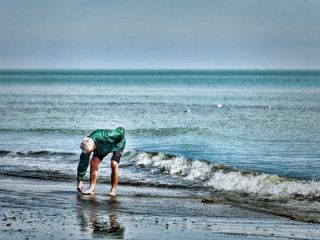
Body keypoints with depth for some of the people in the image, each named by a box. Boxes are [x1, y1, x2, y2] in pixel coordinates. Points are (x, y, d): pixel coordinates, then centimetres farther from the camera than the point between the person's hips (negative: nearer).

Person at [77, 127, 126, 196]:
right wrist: (80, 181, -17)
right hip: (102, 147, 5)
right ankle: (91, 188, -12)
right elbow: (82, 164, -17)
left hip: (118, 142, -5)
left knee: (114, 164, -23)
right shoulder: (86, 146, -26)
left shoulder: (104, 137, -44)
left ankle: (113, 190, -14)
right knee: (93, 162, -15)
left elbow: (121, 131, -31)